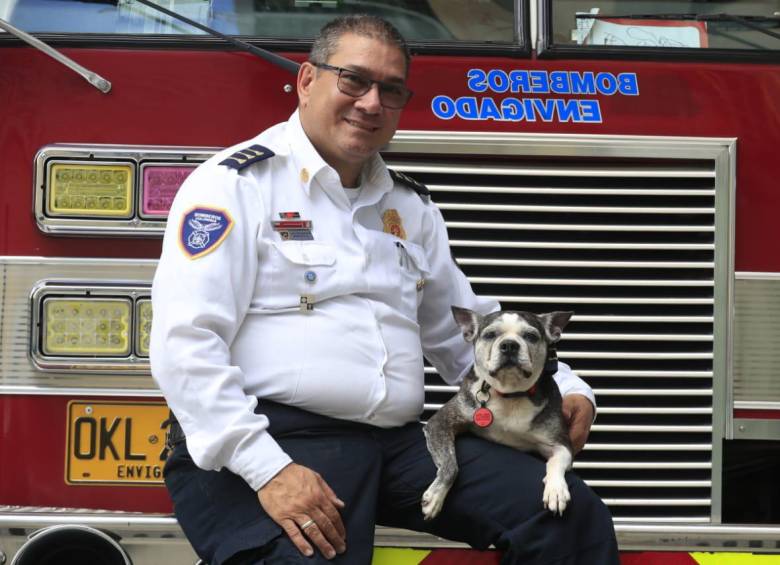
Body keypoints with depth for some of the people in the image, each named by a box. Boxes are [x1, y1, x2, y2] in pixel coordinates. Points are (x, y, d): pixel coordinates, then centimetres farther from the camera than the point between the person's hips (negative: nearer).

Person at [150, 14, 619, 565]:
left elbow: (471, 329, 26)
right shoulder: (237, 183, -3)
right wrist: (267, 469, -21)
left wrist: (564, 389, 8)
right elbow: (185, 343, -13)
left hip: (399, 443, 6)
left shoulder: (410, 206, 18)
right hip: (266, 439, -5)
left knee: (573, 515, -9)